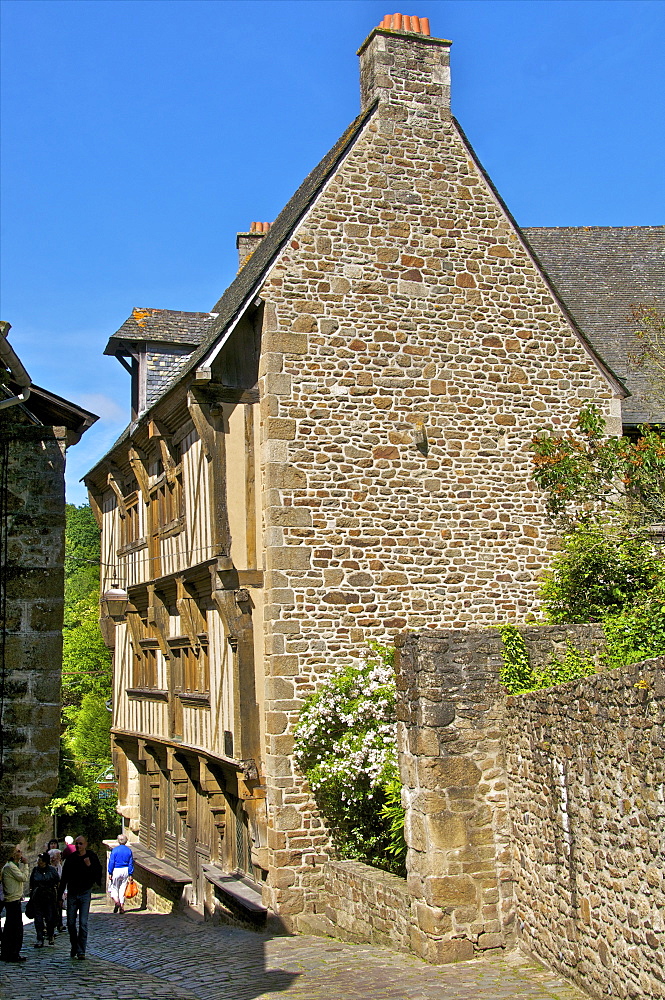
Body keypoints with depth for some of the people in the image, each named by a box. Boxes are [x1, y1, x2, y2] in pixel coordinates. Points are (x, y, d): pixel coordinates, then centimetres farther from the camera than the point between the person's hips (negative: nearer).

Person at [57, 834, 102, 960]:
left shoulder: (92, 857, -2)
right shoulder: (70, 858, 3)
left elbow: (98, 875, -5)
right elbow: (64, 878, 8)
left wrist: (89, 866, -21)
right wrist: (60, 896, 8)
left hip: (85, 893, -2)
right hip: (72, 893, 2)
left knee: (83, 923, -7)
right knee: (70, 923, 6)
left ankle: (81, 951, 0)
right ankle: (74, 947, 25)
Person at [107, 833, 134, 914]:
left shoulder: (115, 850, -8)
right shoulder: (129, 850, 1)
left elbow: (111, 862, -8)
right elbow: (131, 864, 3)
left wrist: (110, 873, -2)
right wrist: (130, 875, 8)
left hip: (116, 871, -3)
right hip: (125, 871, 3)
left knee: (113, 888, 11)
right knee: (123, 889, 11)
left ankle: (116, 901, -13)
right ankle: (122, 906, 9)